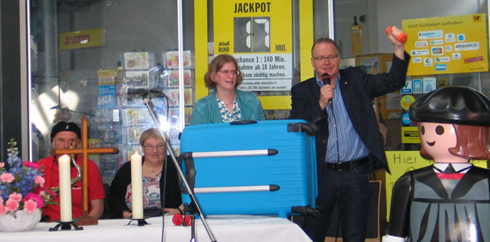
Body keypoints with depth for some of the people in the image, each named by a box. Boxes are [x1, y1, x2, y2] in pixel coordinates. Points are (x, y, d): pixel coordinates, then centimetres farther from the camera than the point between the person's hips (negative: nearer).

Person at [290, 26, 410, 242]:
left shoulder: (355, 80, 10)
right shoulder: (302, 91, 7)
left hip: (355, 174, 1)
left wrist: (398, 47, -9)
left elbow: (393, 81, 3)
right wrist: (321, 104, -15)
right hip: (321, 175, 0)